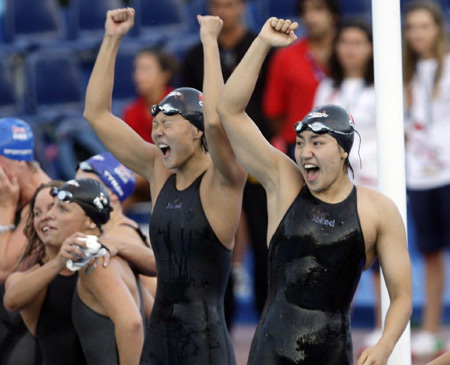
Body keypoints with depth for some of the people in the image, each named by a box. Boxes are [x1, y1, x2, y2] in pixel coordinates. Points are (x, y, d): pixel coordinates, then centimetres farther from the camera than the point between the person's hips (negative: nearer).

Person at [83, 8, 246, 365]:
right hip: (159, 336, 6)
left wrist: (210, 41, -20)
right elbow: (97, 114, 11)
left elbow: (216, 120, -28)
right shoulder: (159, 172, 9)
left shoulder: (221, 181, -7)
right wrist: (112, 39, 6)